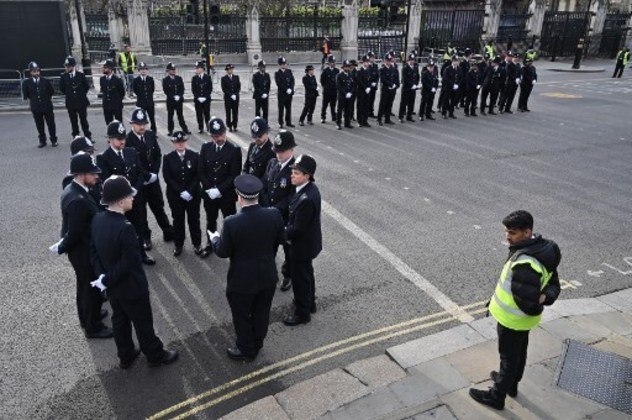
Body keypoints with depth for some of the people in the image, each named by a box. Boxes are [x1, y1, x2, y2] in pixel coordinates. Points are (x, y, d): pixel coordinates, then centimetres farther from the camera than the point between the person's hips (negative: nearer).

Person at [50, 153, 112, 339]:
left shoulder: (71, 189, -1)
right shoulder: (78, 200, -33)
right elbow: (74, 233, -27)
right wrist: (61, 248, -11)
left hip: (80, 250, 9)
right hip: (85, 253, -9)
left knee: (85, 286, 27)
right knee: (92, 288, 10)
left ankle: (88, 316, 48)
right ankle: (93, 327, 29)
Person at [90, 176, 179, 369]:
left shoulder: (97, 220, -8)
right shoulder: (125, 228, -33)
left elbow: (94, 251, 2)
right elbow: (128, 264, -29)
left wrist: (102, 276, -2)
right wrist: (106, 281, -15)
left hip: (112, 287, 8)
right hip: (131, 287, -7)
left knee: (119, 320, 24)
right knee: (143, 322, 13)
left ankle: (126, 356, 43)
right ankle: (155, 355, 34)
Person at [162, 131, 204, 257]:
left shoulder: (195, 156, -4)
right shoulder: (168, 158, -5)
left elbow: (198, 176, -6)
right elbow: (167, 178, -8)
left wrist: (190, 191, -17)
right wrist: (181, 192, -17)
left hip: (193, 195, 0)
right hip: (175, 196, 0)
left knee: (194, 220, 10)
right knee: (178, 221, 12)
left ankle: (197, 244, 24)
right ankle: (178, 244, 28)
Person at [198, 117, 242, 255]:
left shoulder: (234, 150, -13)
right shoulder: (205, 148, -2)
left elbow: (234, 175, -15)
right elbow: (200, 171, 0)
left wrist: (219, 190, -20)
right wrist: (209, 189, -12)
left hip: (227, 195, -3)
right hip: (209, 193, 4)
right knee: (211, 221, 21)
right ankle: (210, 244, 40)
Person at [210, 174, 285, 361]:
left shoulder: (232, 223, -28)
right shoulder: (274, 215, -17)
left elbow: (223, 252, -15)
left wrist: (215, 239, 6)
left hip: (242, 281, -4)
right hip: (268, 276, 4)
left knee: (242, 317, 21)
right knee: (261, 313, 25)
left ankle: (246, 349, 41)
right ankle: (257, 344, 48)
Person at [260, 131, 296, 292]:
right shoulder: (271, 163, 0)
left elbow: (293, 197, -22)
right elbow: (264, 188, 3)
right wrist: (267, 209, -9)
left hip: (288, 217, -5)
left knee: (289, 248, 15)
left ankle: (288, 275, 36)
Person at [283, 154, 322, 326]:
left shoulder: (306, 199, -34)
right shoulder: (309, 188, -4)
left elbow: (297, 229, -27)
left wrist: (282, 234, -13)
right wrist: (287, 229, 4)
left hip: (302, 245, -9)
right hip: (307, 241, 9)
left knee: (300, 278, 9)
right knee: (306, 273, 26)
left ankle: (302, 313, 27)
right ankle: (309, 302, 47)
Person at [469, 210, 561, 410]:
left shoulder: (525, 263, -37)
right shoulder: (542, 247, -6)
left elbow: (528, 302, -31)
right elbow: (554, 285, 5)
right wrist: (546, 296, -10)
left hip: (513, 320, -9)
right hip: (523, 318, 9)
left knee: (509, 357, 10)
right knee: (519, 351, 27)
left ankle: (497, 396, 30)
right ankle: (511, 384, 50)